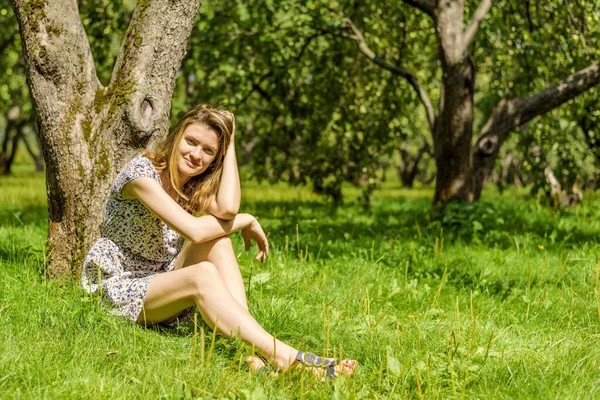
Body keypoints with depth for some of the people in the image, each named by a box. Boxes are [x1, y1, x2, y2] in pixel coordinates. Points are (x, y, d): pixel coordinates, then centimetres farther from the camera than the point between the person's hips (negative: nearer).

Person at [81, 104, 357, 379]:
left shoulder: (196, 185, 4)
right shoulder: (141, 171, -18)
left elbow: (227, 209, -22)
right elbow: (193, 230, -29)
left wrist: (230, 145, -12)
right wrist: (247, 221, -14)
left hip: (160, 281, 7)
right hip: (115, 287, -7)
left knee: (218, 239, -20)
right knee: (203, 274, -33)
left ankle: (249, 347, -34)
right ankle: (281, 356, -46)